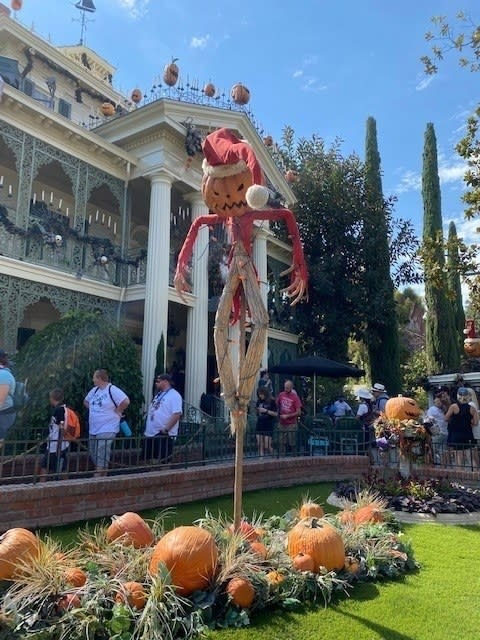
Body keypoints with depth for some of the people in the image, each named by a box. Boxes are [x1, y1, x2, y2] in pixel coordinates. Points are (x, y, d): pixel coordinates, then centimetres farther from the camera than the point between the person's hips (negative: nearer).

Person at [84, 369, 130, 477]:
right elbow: (86, 401, 27)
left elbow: (126, 401, -26)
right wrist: (93, 409, 11)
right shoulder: (94, 390, 10)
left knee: (101, 459, -8)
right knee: (94, 456, 16)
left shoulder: (112, 390, -16)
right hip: (93, 430, 9)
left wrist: (117, 411, -14)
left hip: (107, 430, -9)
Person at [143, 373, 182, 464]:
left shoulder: (174, 395, -12)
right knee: (148, 460, 14)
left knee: (162, 462, -2)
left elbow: (177, 414, -21)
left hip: (164, 435, -9)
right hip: (151, 434, 9)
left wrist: (166, 429, -23)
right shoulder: (158, 394, 16)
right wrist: (147, 429, 17)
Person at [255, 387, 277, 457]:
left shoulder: (271, 401, -4)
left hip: (268, 426, -5)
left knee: (267, 446, -5)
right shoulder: (259, 402, 10)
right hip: (260, 425, 5)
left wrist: (266, 410, -15)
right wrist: (257, 411, -2)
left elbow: (275, 414, -7)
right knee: (260, 445, 2)